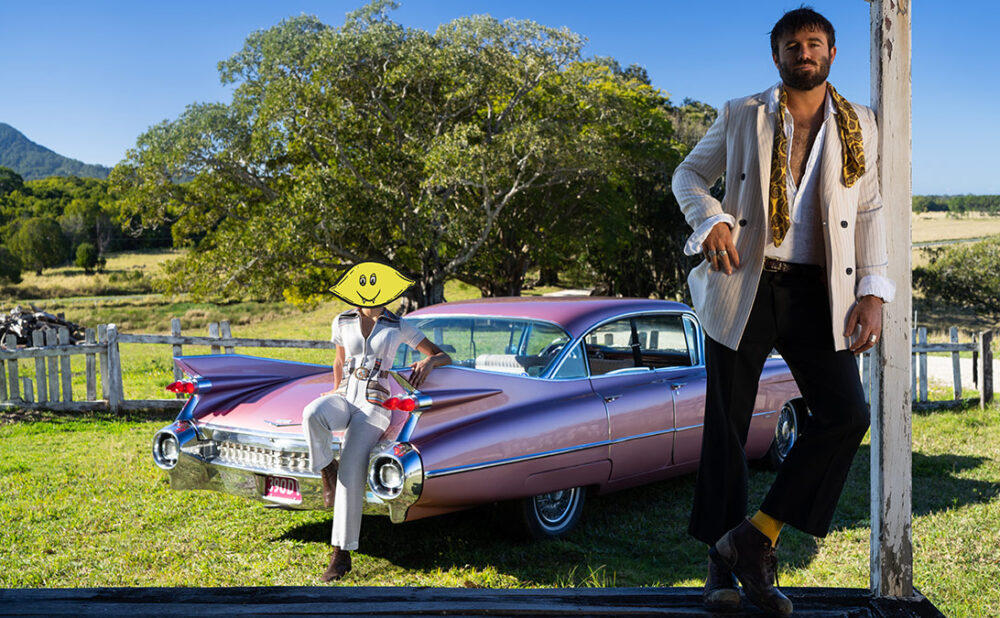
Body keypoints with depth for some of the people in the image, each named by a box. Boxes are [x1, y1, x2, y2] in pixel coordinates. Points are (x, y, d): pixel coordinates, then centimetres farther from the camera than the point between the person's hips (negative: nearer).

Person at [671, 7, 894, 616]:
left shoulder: (860, 126, 11)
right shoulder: (742, 115, 6)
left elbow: (868, 213, 11)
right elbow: (689, 174, 13)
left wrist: (873, 292, 0)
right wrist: (711, 221, -8)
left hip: (816, 293, 2)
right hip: (745, 288, -1)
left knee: (847, 414, -13)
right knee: (728, 425, 1)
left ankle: (757, 536, -3)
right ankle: (723, 566, 13)